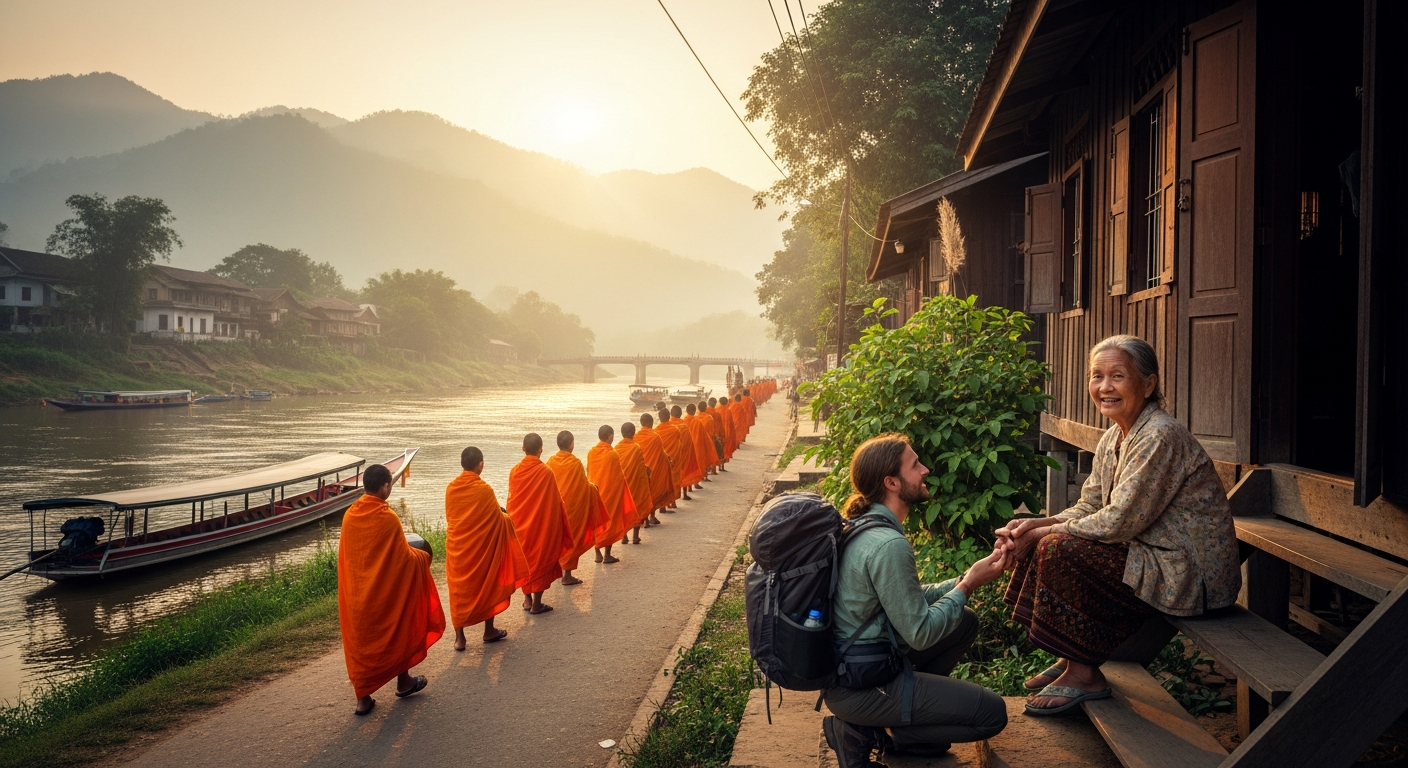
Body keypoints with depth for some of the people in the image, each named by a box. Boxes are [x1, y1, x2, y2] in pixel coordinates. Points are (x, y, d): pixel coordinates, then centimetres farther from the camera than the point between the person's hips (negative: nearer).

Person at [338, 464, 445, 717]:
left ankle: (363, 697, 15)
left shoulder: (349, 515, -4)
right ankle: (404, 683, 32)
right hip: (386, 593, -4)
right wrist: (422, 556, 7)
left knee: (360, 639, 12)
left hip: (356, 594, 5)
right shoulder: (388, 518, -20)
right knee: (398, 632, 16)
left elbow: (346, 556, 7)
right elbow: (404, 559, -14)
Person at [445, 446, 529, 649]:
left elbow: (449, 518, 8)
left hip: (457, 548, 3)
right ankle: (489, 631, 25)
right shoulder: (484, 489, -17)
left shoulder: (451, 488, -3)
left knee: (459, 589, 10)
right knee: (487, 586, 14)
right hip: (481, 547, -3)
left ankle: (459, 636, 10)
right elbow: (498, 519, -10)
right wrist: (507, 518, 12)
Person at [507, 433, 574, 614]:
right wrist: (558, 527, -1)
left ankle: (527, 600, 24)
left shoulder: (515, 471, -3)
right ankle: (537, 604, 9)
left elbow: (511, 500, 5)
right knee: (540, 560, 6)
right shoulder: (546, 472, -16)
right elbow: (554, 502, -12)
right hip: (542, 524, -4)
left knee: (524, 559, 18)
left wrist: (515, 520, 17)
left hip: (521, 524, 4)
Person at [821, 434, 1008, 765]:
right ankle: (865, 732, -2)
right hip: (856, 687, -9)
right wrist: (968, 586, -10)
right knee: (992, 712, -4)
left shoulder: (866, 526, 6)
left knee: (965, 621, 17)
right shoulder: (888, 545, -24)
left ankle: (912, 707, 13)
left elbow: (908, 598, 12)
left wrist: (962, 581, 2)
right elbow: (920, 634, -20)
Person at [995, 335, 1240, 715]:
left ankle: (1084, 674, -7)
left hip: (1186, 572, -10)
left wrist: (1044, 532, -15)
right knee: (1045, 539, 4)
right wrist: (1035, 525, -9)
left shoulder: (1160, 437, -22)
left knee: (1058, 549, -21)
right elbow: (1089, 509, 9)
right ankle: (1070, 659, 12)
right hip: (1150, 555, 10)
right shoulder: (1115, 436, 7)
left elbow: (1118, 523, -24)